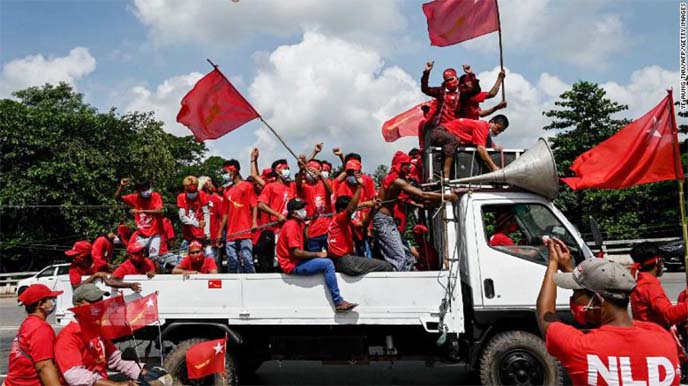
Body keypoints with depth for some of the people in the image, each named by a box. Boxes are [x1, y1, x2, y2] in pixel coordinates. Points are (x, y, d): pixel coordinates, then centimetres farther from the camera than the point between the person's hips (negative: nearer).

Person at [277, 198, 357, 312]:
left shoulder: (298, 223, 13)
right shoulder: (291, 225, -17)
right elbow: (296, 252, -22)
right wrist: (317, 254, -15)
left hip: (297, 261, 10)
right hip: (292, 265, -10)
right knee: (327, 264, -19)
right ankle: (338, 302, -16)